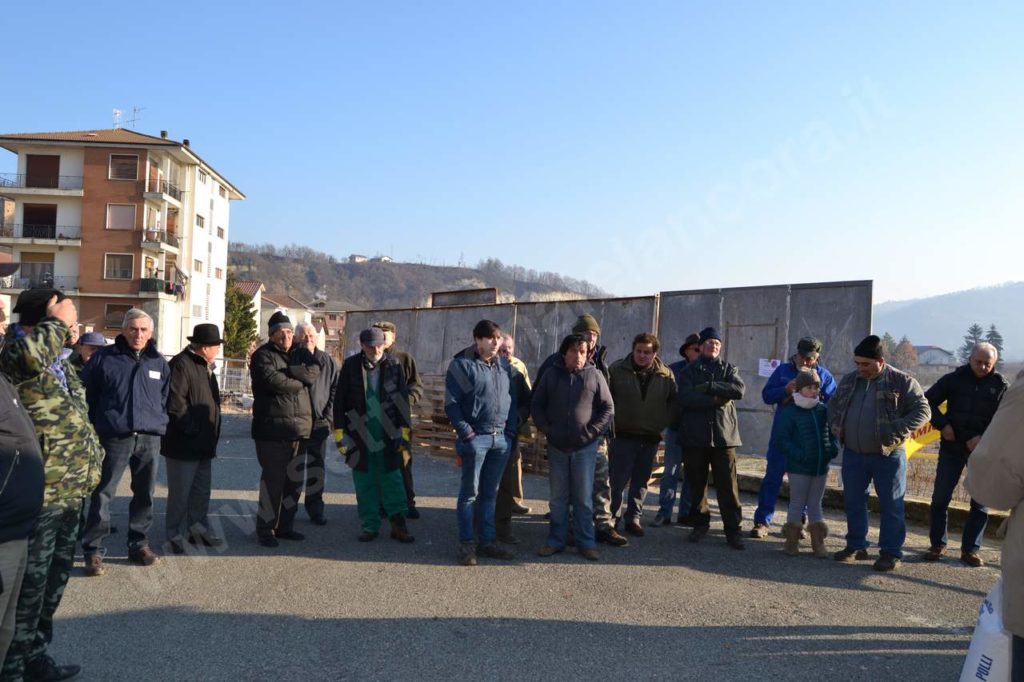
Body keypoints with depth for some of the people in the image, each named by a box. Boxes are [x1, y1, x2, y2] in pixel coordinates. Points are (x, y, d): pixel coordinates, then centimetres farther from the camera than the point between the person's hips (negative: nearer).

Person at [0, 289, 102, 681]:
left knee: (54, 579, 20)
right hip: (38, 497, -9)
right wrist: (57, 322, -25)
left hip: (69, 494, 9)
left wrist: (92, 459, 20)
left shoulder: (62, 365, 14)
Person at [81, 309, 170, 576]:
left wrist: (159, 424, 8)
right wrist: (95, 428, 3)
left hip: (150, 438, 3)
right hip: (115, 437, -3)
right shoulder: (103, 358, 0)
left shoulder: (159, 362, 8)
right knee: (102, 494, -1)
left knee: (144, 494, 10)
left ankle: (139, 545, 23)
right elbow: (86, 394, 4)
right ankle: (93, 551, 7)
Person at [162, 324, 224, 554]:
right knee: (180, 492, 2)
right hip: (184, 443, -9)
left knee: (202, 491, 17)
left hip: (204, 444, 9)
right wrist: (191, 429, -18)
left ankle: (198, 529, 29)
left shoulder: (205, 367, 16)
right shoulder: (181, 364, -15)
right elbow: (174, 403, -23)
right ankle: (175, 536, 13)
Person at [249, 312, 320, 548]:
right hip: (272, 429, -6)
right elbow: (272, 381, -21)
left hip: (300, 429, 6)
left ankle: (284, 525, 26)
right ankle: (265, 528, 10)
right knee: (273, 480, -3)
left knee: (294, 481, 13)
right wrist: (299, 381, -7)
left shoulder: (301, 354, 14)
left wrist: (287, 371, -15)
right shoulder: (263, 356, -4)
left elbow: (314, 371, -5)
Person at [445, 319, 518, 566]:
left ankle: (488, 541, 21)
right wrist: (466, 432, -14)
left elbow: (512, 399, 16)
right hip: (475, 437, -5)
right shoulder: (461, 365, -6)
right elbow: (451, 404, -8)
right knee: (470, 492, 2)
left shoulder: (505, 365, 12)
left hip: (502, 438, 5)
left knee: (490, 493, 13)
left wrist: (511, 430, 6)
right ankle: (467, 544, 11)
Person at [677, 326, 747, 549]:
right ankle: (700, 524, 23)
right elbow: (685, 397, -11)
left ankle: (733, 529, 6)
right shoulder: (689, 370, 7)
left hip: (724, 434, 0)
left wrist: (708, 386, -14)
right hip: (694, 435, 0)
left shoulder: (729, 369, 12)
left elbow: (739, 390, -10)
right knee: (696, 483, 8)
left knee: (728, 485, -2)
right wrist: (717, 400, -13)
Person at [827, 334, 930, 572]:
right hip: (853, 454, 5)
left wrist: (898, 431, -20)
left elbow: (922, 410, -9)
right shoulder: (849, 380, 9)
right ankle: (856, 546, 25)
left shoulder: (902, 382, -7)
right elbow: (834, 404, 22)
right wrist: (836, 426, 6)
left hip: (888, 456, -5)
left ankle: (891, 552, 13)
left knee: (891, 505, 2)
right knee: (853, 501, 11)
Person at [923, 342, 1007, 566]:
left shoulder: (1001, 385, -2)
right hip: (951, 447, 0)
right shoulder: (954, 378, -1)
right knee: (940, 497, 3)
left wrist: (984, 438, -18)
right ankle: (937, 545, 15)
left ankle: (970, 550, 15)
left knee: (981, 501, 4)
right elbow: (928, 400, 5)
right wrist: (942, 424, -7)